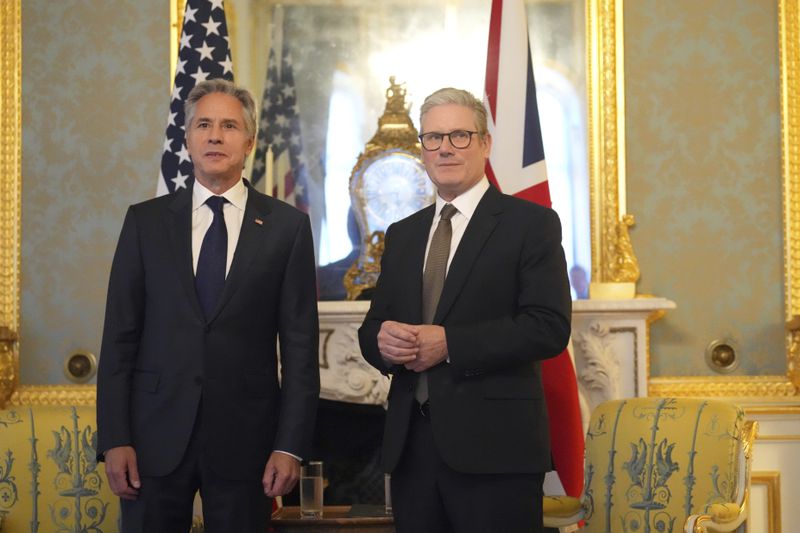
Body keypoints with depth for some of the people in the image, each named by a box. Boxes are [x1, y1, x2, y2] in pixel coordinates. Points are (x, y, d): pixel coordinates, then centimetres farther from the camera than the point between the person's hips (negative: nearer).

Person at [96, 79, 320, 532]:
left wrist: (291, 445, -6)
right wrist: (115, 439, -3)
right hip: (157, 433, 1)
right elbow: (119, 336, 4)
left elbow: (301, 345, 0)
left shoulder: (287, 226, 2)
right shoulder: (145, 221, 6)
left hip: (245, 437, -1)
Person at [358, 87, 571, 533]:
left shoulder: (530, 223, -1)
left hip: (493, 448, -5)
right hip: (411, 446, 5)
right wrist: (381, 339, -7)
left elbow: (550, 327, -11)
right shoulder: (403, 234, 17)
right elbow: (373, 324, 18)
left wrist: (449, 343, -17)